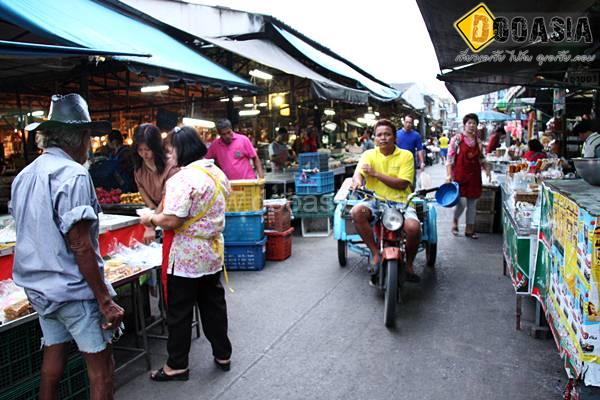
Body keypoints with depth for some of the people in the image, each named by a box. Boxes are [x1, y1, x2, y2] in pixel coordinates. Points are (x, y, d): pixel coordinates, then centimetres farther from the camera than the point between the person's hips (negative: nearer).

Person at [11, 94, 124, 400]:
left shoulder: (24, 176, 8)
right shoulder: (73, 175, -19)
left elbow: (29, 235, 15)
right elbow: (81, 247, -22)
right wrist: (106, 301, -18)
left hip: (38, 287, 9)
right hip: (74, 289, -8)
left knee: (53, 355, 20)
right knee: (101, 364, 3)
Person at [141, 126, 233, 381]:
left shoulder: (183, 179, -22)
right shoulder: (218, 173, 5)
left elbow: (172, 221, -26)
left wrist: (150, 219, -7)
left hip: (186, 258, -8)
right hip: (214, 252, 8)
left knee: (179, 312, 7)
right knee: (214, 305, 18)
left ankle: (177, 365, 21)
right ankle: (223, 355, 31)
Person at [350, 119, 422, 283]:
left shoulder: (406, 155, 3)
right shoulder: (369, 154, 10)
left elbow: (402, 184, -8)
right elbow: (357, 174, -6)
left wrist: (375, 173, -12)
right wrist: (358, 182, -31)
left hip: (400, 202, -1)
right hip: (375, 201, 2)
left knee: (414, 227, -30)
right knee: (356, 212, -31)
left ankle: (409, 264, 0)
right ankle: (376, 252, -14)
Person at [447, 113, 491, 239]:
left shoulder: (478, 141, 10)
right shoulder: (457, 139, -5)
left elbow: (481, 159, 19)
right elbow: (450, 158, -7)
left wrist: (486, 168, 2)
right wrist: (449, 174, -15)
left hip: (474, 176, 5)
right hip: (460, 175, -5)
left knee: (472, 203, 7)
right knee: (462, 202, -12)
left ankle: (469, 229, 19)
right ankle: (455, 221, 17)